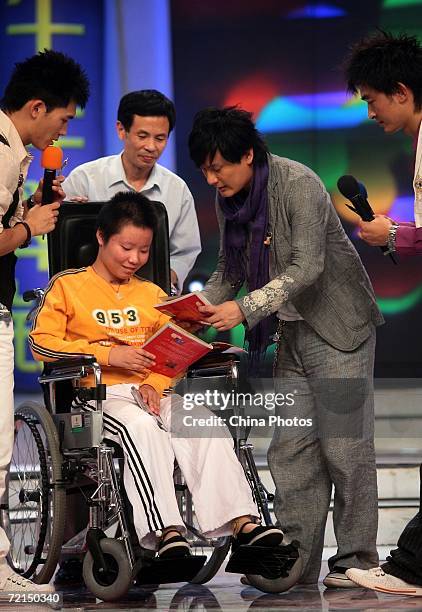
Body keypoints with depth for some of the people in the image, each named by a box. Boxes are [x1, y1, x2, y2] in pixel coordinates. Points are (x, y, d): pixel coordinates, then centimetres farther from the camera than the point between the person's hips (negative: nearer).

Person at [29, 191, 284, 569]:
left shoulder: (152, 295, 24)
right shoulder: (68, 287, 10)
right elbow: (41, 342, -3)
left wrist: (153, 384, -9)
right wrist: (108, 355, -12)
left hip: (153, 392, 4)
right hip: (99, 393, -4)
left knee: (203, 422, -26)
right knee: (141, 427, -37)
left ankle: (241, 520, -36)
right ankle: (165, 531, -46)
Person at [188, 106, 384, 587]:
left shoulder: (298, 186, -20)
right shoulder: (228, 198, 3)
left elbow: (307, 267, -26)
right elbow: (229, 270, 9)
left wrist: (245, 309, -31)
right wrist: (202, 307, -9)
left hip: (340, 326, -8)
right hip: (293, 330, 8)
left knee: (344, 447, -7)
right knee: (290, 448, 3)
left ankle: (355, 559, -1)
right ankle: (296, 561, 5)